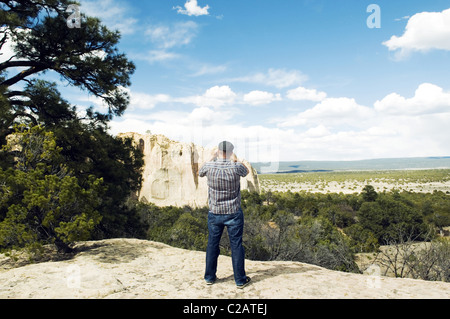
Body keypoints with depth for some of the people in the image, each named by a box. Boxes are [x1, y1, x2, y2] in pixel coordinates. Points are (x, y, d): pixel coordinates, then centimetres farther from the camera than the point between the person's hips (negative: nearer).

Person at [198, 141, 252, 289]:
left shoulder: (209, 166, -10)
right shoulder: (235, 167, -13)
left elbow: (200, 173, 15)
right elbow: (246, 172, 11)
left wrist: (213, 158, 19)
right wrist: (235, 159, 18)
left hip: (214, 213, 2)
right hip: (233, 213, -2)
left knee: (212, 244, 15)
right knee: (236, 245, 8)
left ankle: (209, 277, 26)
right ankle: (240, 279, 17)